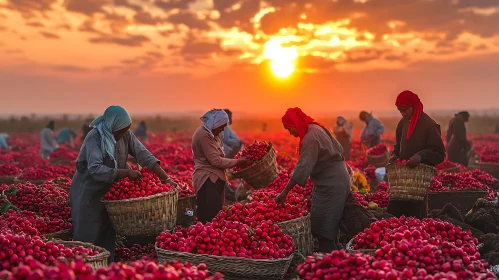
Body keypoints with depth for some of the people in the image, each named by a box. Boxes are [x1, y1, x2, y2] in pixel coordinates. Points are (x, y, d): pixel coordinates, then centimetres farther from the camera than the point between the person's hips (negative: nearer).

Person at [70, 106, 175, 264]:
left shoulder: (126, 135, -4)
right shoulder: (94, 138, -22)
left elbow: (143, 155, -10)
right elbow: (95, 169, -33)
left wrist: (165, 178, -19)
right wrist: (127, 173, -32)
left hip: (108, 192, 6)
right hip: (88, 193, -6)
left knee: (108, 234, 11)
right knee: (88, 236, 0)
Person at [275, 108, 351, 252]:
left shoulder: (311, 137, -22)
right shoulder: (315, 129, 9)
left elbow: (302, 168, -26)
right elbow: (338, 149, 16)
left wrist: (285, 192, -23)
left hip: (331, 184, -10)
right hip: (335, 180, 10)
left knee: (323, 225, -6)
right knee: (329, 224, 13)